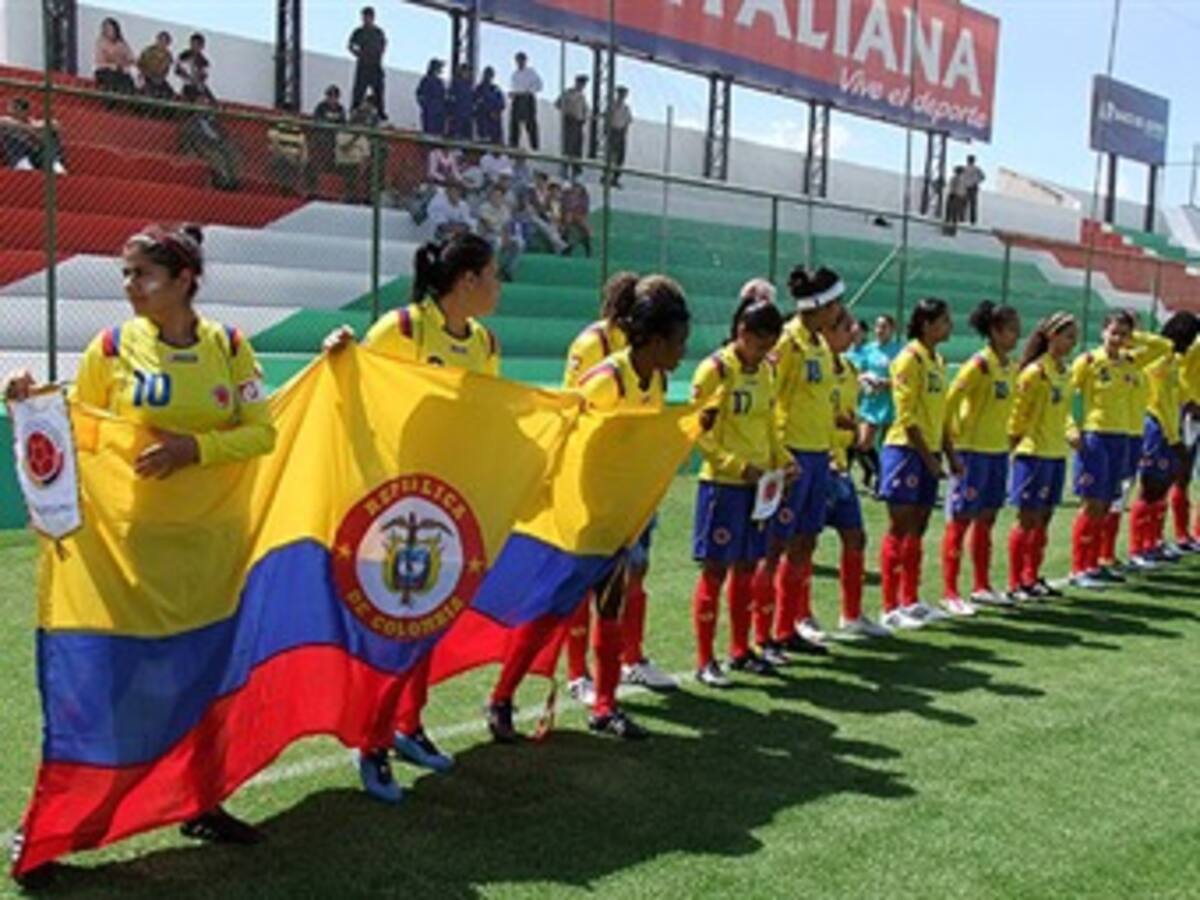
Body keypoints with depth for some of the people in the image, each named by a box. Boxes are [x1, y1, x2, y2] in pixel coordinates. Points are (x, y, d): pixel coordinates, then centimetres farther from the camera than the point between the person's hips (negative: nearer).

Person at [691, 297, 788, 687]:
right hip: (722, 484, -7)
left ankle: (740, 650, 26)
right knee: (715, 569, -1)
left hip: (757, 485, 7)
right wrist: (738, 466, -20)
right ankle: (705, 661, 8)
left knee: (747, 567, 13)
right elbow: (698, 431, -13)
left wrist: (781, 460, 3)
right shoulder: (714, 370, -11)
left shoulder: (764, 371, 10)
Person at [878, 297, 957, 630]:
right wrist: (928, 456, -16)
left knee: (917, 530, 12)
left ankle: (911, 602, 19)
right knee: (899, 529, -5)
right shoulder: (910, 358, -11)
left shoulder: (938, 361, 15)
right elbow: (907, 415, -15)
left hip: (929, 452, 8)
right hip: (906, 450, -8)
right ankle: (890, 608, 0)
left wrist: (950, 454, 14)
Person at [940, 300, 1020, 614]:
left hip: (998, 451, 8)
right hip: (973, 451, -8)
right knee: (960, 521, -3)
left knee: (986, 520, 14)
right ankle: (949, 593, 1)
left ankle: (982, 586, 23)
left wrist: (1008, 437, 14)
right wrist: (954, 436, -13)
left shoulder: (1011, 367, 10)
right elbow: (949, 401, -17)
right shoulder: (979, 364, -15)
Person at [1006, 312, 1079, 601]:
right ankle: (1014, 586, 2)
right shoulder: (1036, 371, -14)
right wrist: (1015, 440, -5)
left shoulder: (1065, 372, 11)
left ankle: (1031, 579, 22)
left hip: (1056, 453, 8)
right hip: (1034, 453, -8)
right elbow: (1018, 410, -12)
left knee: (1043, 518, 12)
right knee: (1027, 519, -4)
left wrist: (1071, 431, 5)